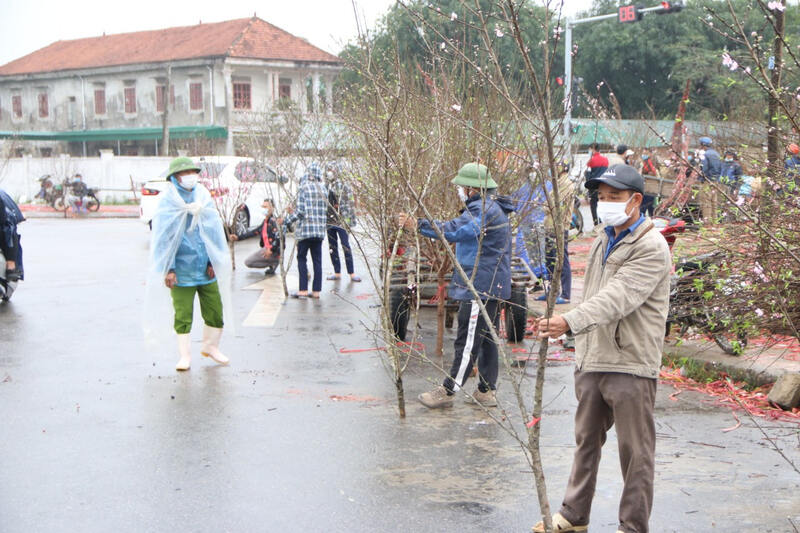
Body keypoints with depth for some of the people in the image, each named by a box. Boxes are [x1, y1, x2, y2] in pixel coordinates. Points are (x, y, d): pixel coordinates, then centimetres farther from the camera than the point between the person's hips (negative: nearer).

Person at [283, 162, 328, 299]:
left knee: (301, 258, 4)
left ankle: (303, 290, -1)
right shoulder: (323, 189, 8)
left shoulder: (304, 187, -8)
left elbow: (300, 211, -14)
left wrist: (286, 221, 0)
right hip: (320, 229, 5)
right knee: (317, 260, 8)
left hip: (305, 229, -5)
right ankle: (316, 290, 9)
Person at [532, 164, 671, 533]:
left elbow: (616, 298, -28)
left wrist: (570, 322, -41)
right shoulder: (602, 241, 15)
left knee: (635, 451, 2)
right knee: (586, 441, 18)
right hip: (591, 362, 8)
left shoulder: (651, 247, -14)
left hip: (630, 365, -8)